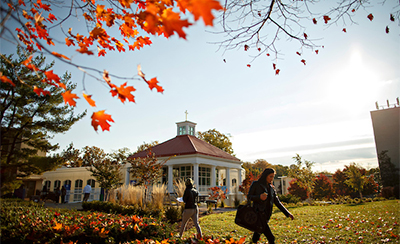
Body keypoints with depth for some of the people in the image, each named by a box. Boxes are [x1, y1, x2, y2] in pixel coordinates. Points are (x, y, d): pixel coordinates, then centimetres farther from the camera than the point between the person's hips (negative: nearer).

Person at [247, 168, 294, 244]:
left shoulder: (271, 188, 14)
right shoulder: (256, 184, -1)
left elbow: (277, 202, 15)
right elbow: (249, 197, -2)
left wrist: (287, 213, 7)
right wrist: (259, 197, -19)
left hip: (266, 216, 6)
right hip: (258, 214, -6)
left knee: (257, 235, 13)